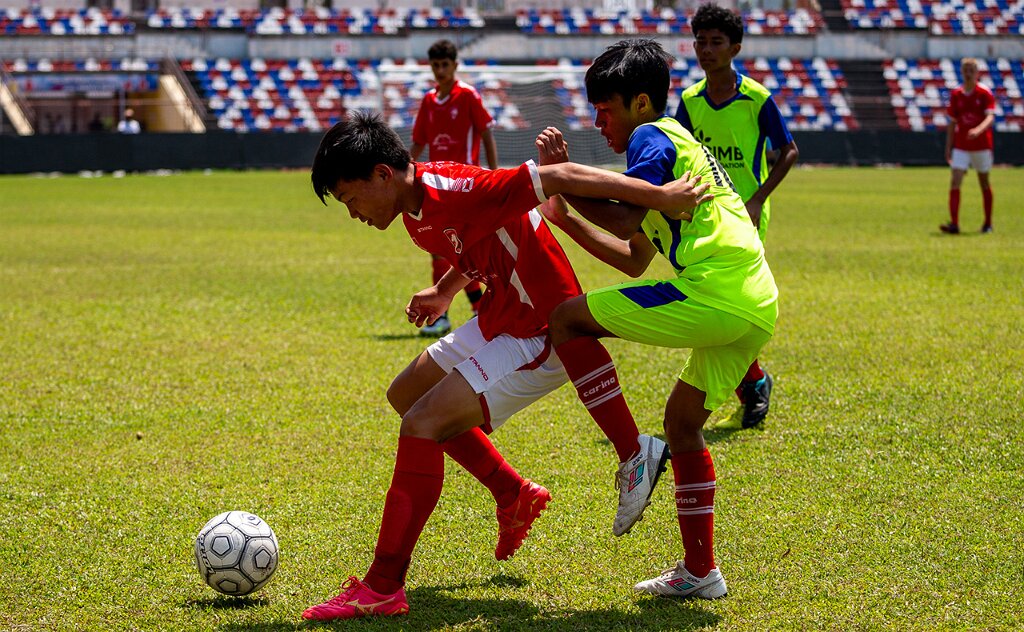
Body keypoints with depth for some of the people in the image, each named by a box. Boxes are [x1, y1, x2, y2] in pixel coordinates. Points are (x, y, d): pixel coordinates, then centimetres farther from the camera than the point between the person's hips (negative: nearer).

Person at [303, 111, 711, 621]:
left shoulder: (456, 192, -28)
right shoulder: (418, 208, 2)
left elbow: (560, 178, -29)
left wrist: (661, 197, -29)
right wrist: (445, 290, 15)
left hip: (539, 339, -11)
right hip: (498, 320, 11)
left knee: (422, 425, -20)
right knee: (406, 394, 24)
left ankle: (383, 588, -15)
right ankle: (514, 495, 32)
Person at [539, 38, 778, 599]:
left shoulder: (652, 137, 2)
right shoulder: (681, 144, 31)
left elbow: (624, 219, -15)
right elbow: (634, 259, 35)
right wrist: (565, 217, 36)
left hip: (713, 295, -10)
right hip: (758, 308, 10)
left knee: (568, 320, -2)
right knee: (682, 421, 21)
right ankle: (699, 571, 23)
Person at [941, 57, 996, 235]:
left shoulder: (985, 93, -7)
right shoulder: (955, 94, 4)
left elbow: (990, 117, -19)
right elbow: (952, 122, 10)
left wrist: (978, 130, -39)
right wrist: (948, 147, 7)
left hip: (981, 145, -2)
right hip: (960, 146, 2)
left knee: (984, 183, 9)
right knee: (955, 182, -12)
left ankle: (988, 223, 21)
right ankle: (954, 224, -17)